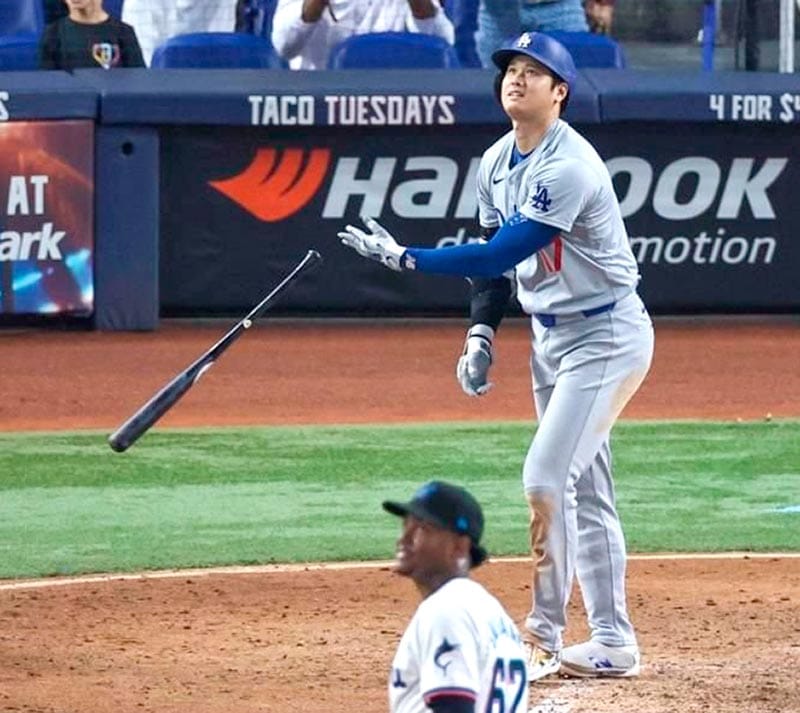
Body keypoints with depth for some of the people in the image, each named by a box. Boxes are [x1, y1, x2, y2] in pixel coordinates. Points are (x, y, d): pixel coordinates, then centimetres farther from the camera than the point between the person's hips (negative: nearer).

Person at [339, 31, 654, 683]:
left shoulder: (568, 168, -24)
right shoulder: (497, 163, 4)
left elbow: (503, 255, -28)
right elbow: (497, 253, 14)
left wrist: (406, 258, -26)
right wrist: (480, 335, 1)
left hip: (606, 336, -9)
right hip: (551, 336, 9)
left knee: (545, 478, -15)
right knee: (584, 490, 11)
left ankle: (544, 639, -7)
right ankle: (612, 642, 16)